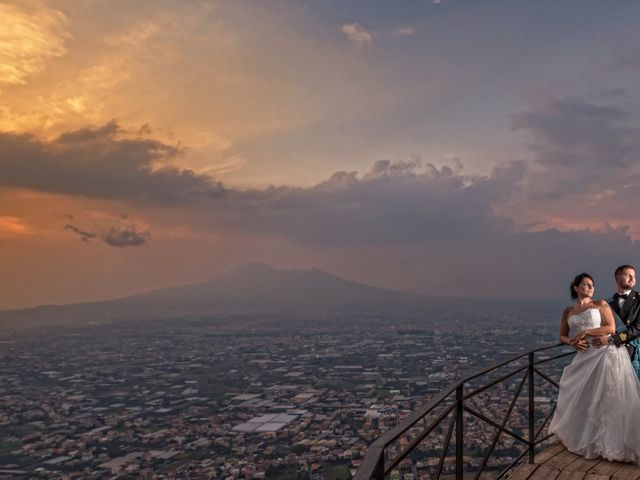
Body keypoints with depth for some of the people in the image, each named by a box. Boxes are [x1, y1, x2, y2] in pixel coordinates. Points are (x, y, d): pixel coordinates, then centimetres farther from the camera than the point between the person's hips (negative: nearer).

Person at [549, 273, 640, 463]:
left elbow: (611, 328, -7)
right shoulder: (568, 311, 12)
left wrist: (585, 333, -11)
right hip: (586, 356, 4)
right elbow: (562, 336, 15)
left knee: (609, 396, -5)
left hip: (607, 352, -4)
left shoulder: (601, 304, 2)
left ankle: (611, 440, 7)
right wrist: (573, 342, -7)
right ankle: (583, 435, 28)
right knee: (581, 396, 9)